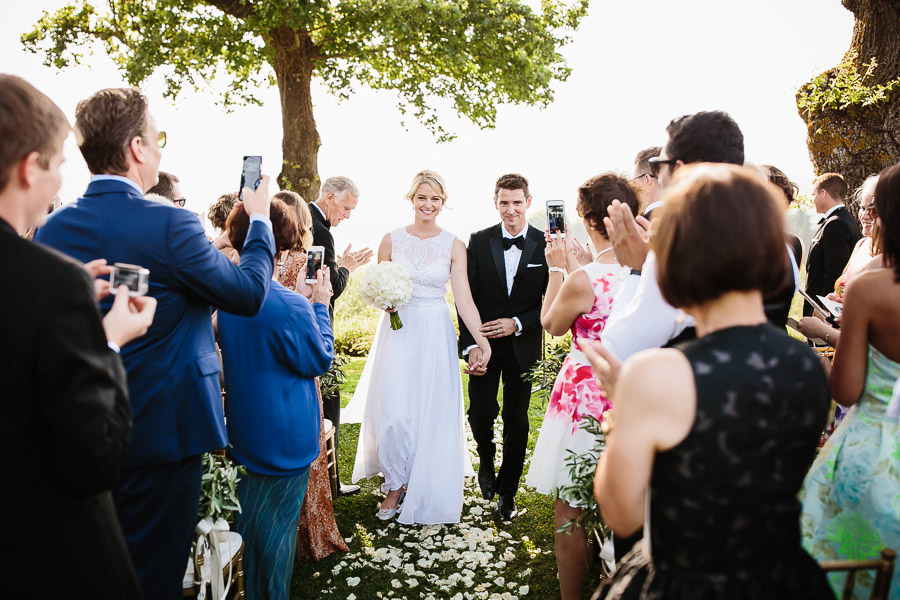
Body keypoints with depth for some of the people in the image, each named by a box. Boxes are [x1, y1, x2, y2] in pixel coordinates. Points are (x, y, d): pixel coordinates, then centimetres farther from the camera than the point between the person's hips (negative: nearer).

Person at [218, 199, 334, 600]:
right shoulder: (290, 307, -27)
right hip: (284, 438, -7)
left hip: (242, 429, 7)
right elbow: (320, 361, -13)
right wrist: (321, 305, -5)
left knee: (250, 518, 24)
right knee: (277, 524, 11)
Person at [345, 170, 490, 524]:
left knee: (432, 414, 3)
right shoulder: (391, 240, 3)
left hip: (435, 336, 0)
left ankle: (425, 494, 24)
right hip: (398, 332, 1)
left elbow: (464, 298, -6)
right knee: (393, 413, -6)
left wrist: (483, 342, -16)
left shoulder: (453, 246, 0)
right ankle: (395, 486, 17)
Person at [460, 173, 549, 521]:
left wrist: (518, 323, -15)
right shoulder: (479, 242, -1)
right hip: (484, 344, 0)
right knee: (480, 414, 1)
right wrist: (470, 345, -12)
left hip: (523, 346, 0)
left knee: (517, 422, 9)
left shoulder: (545, 245, -3)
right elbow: (466, 297, -4)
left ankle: (507, 491, 27)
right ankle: (486, 460, 36)